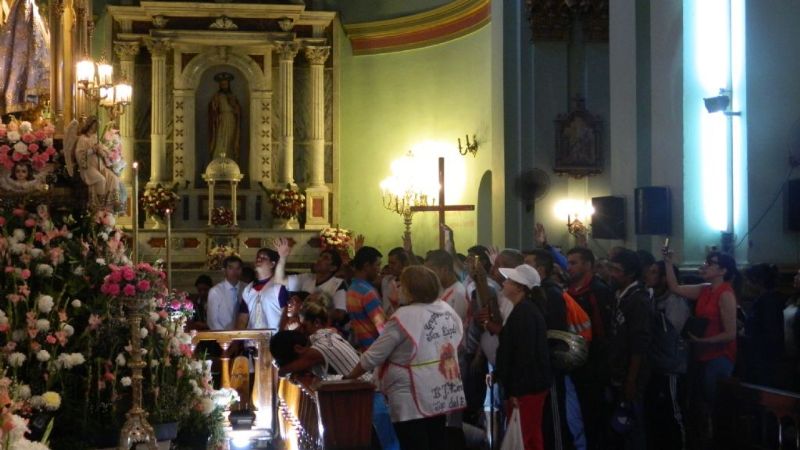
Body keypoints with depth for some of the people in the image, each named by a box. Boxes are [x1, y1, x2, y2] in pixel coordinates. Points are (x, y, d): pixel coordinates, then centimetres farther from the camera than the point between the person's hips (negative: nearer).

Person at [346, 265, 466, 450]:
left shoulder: (403, 317, -17)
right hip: (443, 393, 8)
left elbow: (374, 356, -12)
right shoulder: (448, 310, 3)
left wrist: (349, 377, 1)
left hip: (414, 398, -8)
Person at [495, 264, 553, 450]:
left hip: (527, 386, -10)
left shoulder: (524, 312, -18)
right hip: (528, 385, 10)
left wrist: (515, 390, -23)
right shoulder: (525, 309, 14)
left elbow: (525, 353, -24)